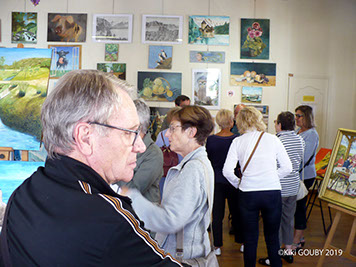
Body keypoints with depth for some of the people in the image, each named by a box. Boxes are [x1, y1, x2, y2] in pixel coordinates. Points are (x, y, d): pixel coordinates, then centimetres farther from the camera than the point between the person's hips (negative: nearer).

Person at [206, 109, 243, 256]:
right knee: (236, 212, 14)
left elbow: (207, 160, 2)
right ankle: (241, 242, 27)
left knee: (217, 215, 7)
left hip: (216, 180, 1)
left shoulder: (210, 139, -8)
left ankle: (217, 246, 12)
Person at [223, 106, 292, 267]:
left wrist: (239, 184, 8)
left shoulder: (237, 142, -1)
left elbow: (227, 171, -8)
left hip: (247, 194, 0)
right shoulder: (272, 139, 1)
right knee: (272, 237, 15)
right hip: (273, 193, 1)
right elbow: (287, 168, 2)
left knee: (250, 238, 13)